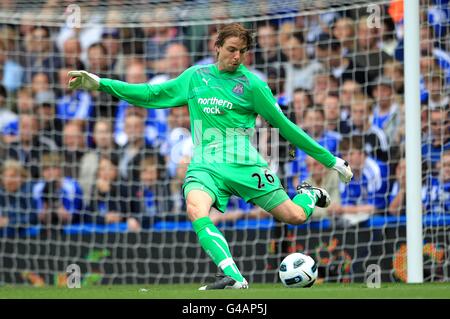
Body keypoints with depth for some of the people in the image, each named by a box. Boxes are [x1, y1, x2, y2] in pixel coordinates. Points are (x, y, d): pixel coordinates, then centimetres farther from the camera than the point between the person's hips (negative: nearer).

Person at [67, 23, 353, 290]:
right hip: (205, 165, 2)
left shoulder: (251, 84, 3)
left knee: (295, 216, -7)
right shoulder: (195, 77, 13)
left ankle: (310, 194, 31)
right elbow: (150, 94, 21)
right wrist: (100, 84, 16)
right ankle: (233, 277, -38)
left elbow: (284, 126, 7)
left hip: (244, 164, -2)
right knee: (196, 210, -32)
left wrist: (331, 160, 7)